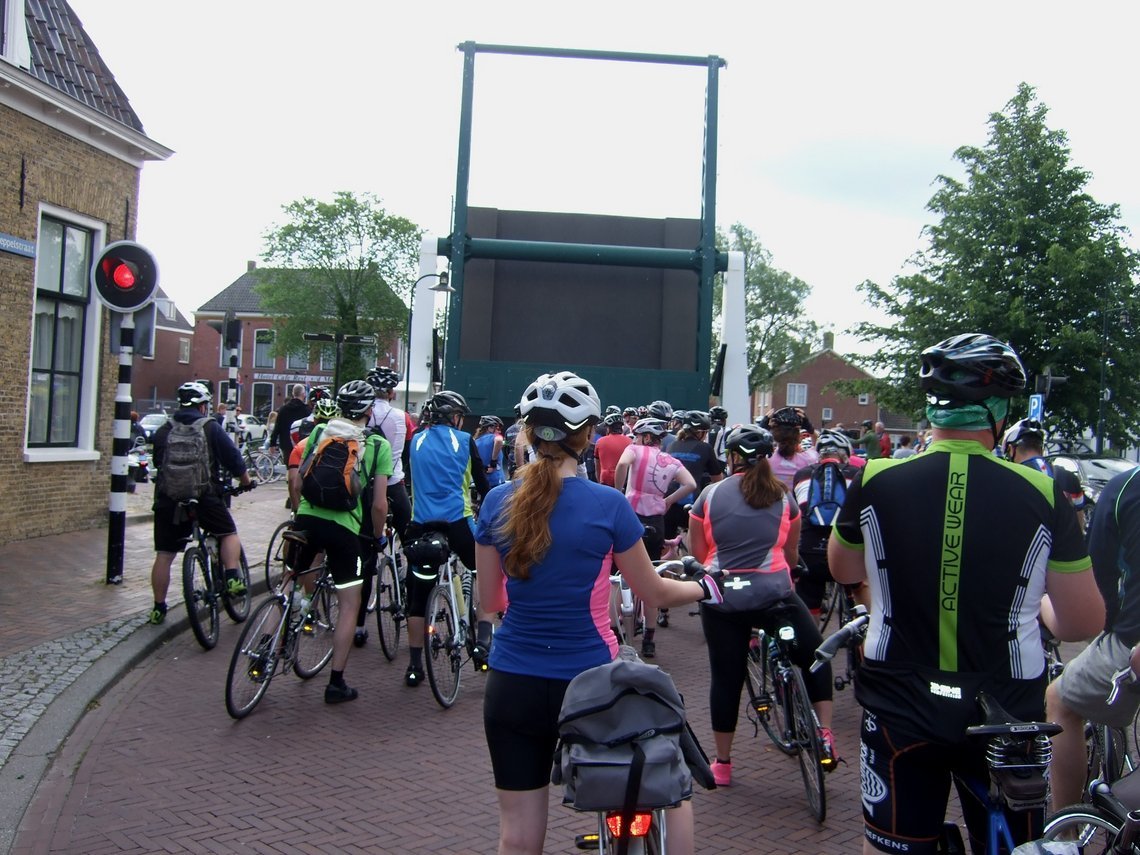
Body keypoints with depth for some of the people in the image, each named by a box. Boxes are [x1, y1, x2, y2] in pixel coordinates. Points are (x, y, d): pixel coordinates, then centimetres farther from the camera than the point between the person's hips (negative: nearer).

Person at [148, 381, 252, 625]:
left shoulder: (162, 431, 11)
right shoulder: (210, 428, 0)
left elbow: (157, 462, 21)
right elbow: (234, 459, 3)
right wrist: (246, 481, 20)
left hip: (167, 499, 3)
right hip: (204, 496, -3)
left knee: (164, 555, 9)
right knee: (229, 534, 17)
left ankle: (158, 608, 14)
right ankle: (232, 578, -2)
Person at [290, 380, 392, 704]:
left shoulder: (319, 431, 8)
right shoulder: (379, 445, 0)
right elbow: (379, 505, -4)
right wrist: (377, 535, 13)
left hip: (307, 519, 3)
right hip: (344, 528, -3)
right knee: (349, 606, 7)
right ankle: (336, 683, 8)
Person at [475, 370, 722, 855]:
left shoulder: (497, 502, -4)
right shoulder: (608, 505, -12)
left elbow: (490, 601, 7)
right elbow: (654, 593, 0)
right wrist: (705, 589, 19)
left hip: (512, 687, 3)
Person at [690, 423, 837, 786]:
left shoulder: (710, 494, 1)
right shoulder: (783, 499, 3)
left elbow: (698, 552, 5)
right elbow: (790, 554, 13)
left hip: (721, 599, 1)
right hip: (773, 595, -1)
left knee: (726, 678, 10)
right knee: (816, 656, 20)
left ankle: (722, 764, 20)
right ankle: (825, 735, 13)